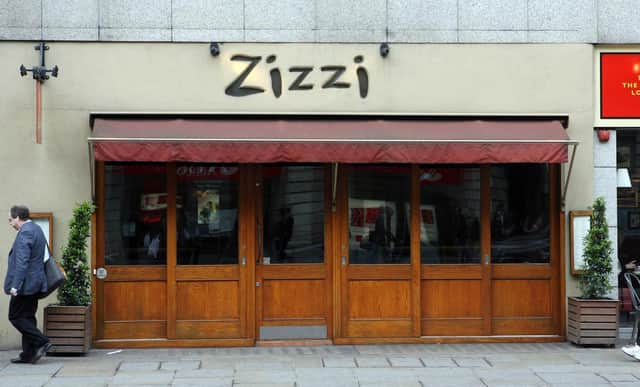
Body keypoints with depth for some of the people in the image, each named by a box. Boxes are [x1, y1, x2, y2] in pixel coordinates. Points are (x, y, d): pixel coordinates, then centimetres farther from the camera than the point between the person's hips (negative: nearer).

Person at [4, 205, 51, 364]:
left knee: (16, 317, -3)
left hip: (25, 283, -10)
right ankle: (28, 354, 12)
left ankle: (42, 342, -8)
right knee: (28, 317, 11)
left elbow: (22, 262, -23)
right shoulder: (37, 229, 14)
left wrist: (15, 285, -25)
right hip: (36, 282, 10)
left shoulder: (24, 233, -16)